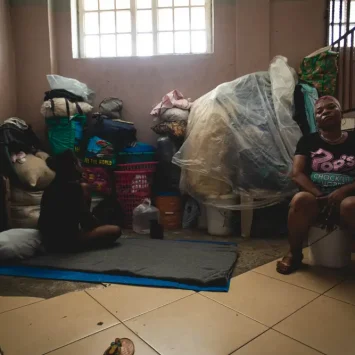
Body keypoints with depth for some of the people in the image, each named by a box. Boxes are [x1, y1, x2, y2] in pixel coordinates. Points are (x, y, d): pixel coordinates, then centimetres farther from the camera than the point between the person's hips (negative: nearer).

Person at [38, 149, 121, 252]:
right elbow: (84, 216, -11)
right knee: (116, 231, -1)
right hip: (65, 241, -8)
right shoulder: (74, 187, -21)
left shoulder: (53, 186, 4)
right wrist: (98, 225, 7)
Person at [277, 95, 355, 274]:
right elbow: (296, 174, -5)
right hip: (316, 200, 1)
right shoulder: (308, 141, 9)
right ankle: (294, 254, -12)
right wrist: (320, 196, -20)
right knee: (300, 199, -34)